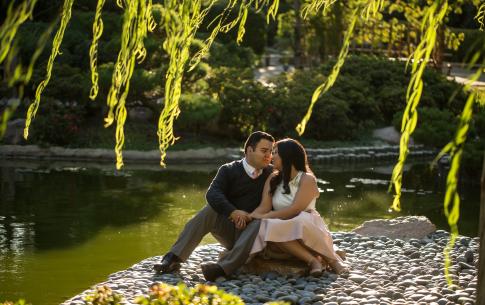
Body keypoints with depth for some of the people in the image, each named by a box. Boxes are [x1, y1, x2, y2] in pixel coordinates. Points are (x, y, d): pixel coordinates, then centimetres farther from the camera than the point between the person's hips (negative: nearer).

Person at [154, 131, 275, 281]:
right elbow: (212, 194, -17)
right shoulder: (229, 170, 0)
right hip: (228, 226, 1)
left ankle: (223, 267, -52)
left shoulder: (271, 173, 5)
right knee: (209, 211, -26)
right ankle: (174, 258, -33)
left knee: (261, 222, -34)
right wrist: (233, 212, -35)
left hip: (252, 229, -1)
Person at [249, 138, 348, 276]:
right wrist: (249, 217, -18)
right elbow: (264, 206, 2)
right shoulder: (273, 179, 14)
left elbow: (294, 209, -16)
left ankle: (332, 259, -26)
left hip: (308, 228, -4)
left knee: (301, 221, -39)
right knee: (267, 229, -32)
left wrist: (264, 217, -20)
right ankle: (312, 260, -35)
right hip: (283, 230, 4)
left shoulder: (307, 179, -3)